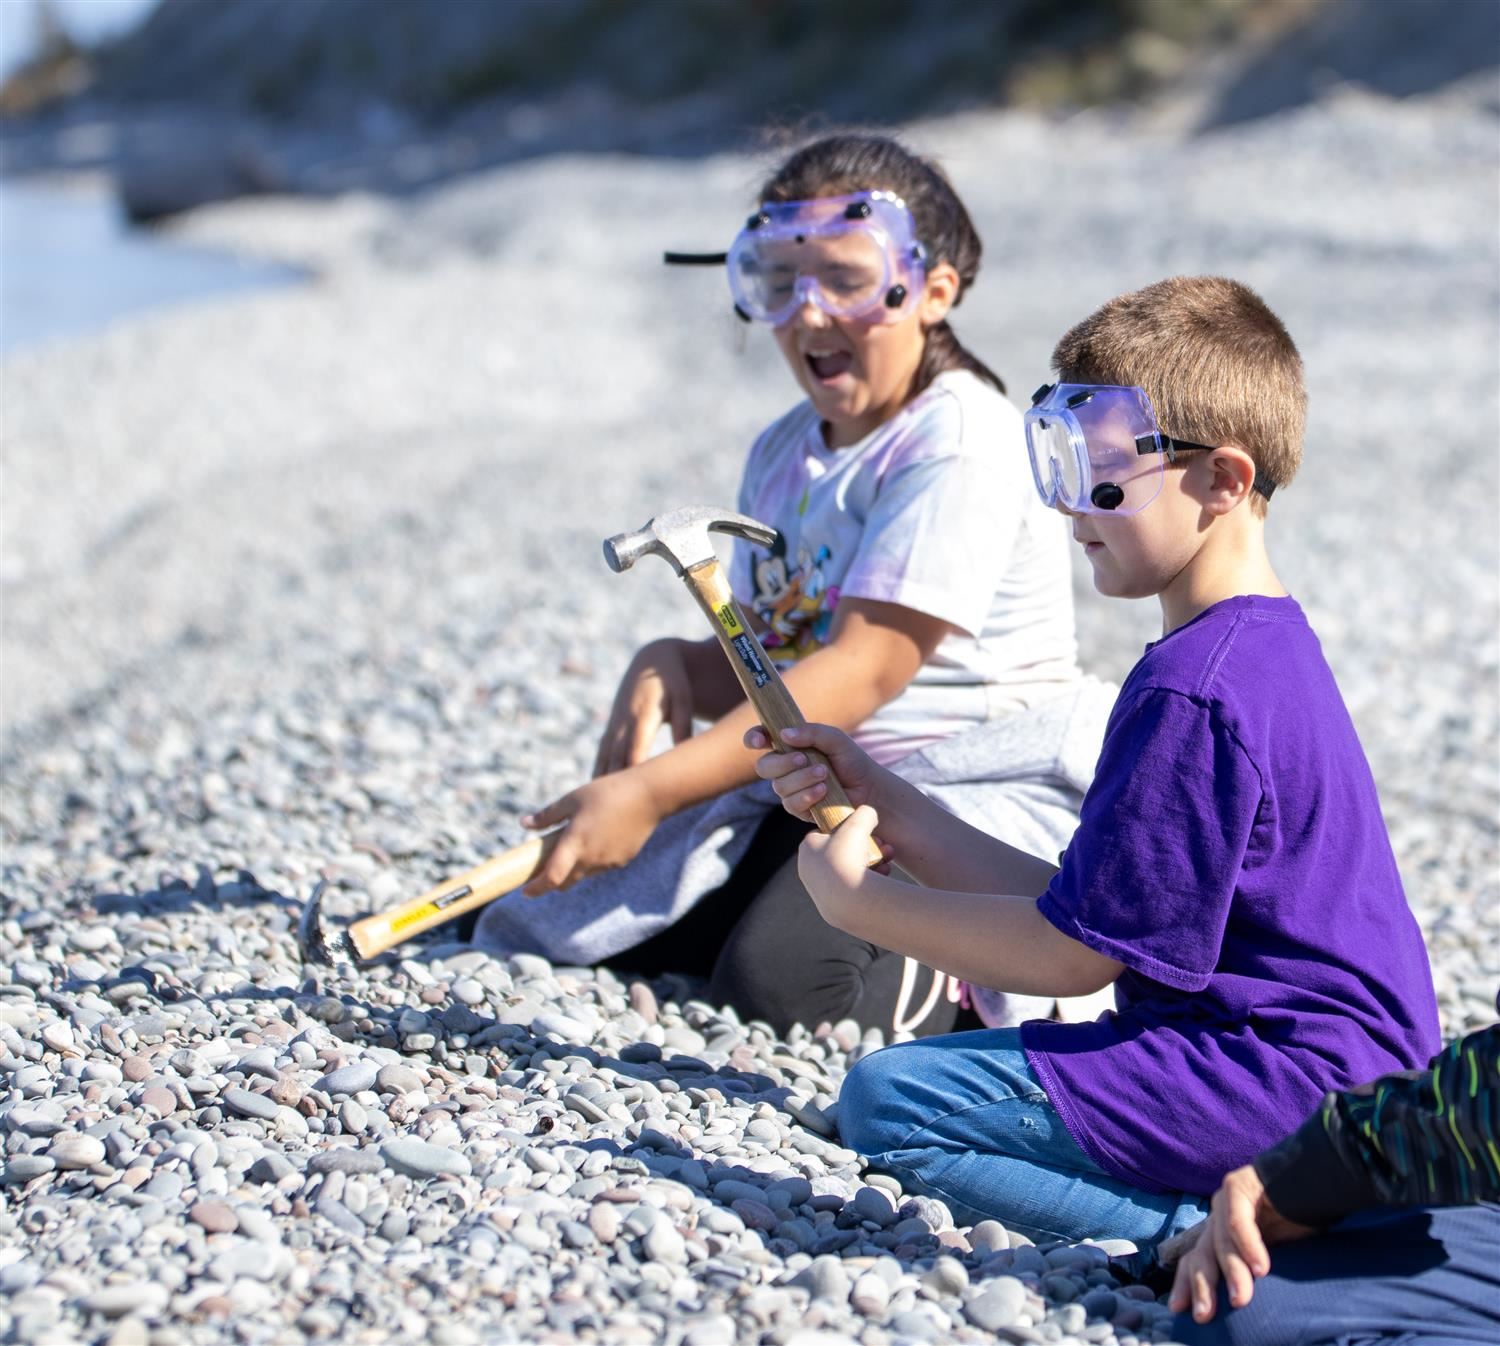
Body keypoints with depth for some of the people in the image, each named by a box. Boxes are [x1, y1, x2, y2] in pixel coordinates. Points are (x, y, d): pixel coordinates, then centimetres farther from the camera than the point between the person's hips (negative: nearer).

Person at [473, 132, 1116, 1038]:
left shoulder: (961, 443, -16)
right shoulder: (783, 455, 12)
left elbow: (863, 671, -23)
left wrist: (652, 791, -28)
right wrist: (672, 668, -11)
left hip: (978, 786, -8)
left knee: (782, 979, -29)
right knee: (563, 918, -5)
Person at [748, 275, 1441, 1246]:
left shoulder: (1195, 688, -19)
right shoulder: (1264, 647, 14)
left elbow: (1075, 952, -16)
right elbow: (1084, 908, 13)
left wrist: (859, 900, -4)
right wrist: (893, 811, 9)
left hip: (1287, 1087, -11)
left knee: (891, 1103, -15)